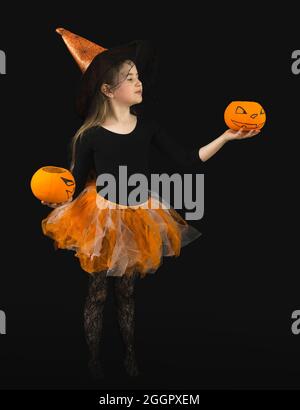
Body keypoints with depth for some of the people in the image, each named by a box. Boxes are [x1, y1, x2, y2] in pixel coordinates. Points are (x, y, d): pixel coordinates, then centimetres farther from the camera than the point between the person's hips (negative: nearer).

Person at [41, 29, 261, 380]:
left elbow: (187, 159, -7)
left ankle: (129, 354, 32)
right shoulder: (90, 136, -15)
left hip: (139, 219, 3)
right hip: (101, 219, -3)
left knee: (126, 291, 17)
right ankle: (94, 359, 26)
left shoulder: (147, 127, -5)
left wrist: (226, 137, -14)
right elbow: (75, 185, -8)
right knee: (98, 293, 9)